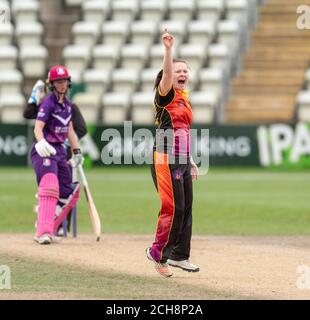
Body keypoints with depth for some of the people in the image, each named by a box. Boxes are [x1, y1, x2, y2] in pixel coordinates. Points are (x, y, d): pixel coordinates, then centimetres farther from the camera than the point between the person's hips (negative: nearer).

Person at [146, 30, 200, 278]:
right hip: (166, 159, -9)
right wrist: (169, 49, -41)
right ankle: (158, 253, 4)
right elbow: (166, 75, -28)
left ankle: (179, 255, 19)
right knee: (173, 207, -10)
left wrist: (191, 161, 22)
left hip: (182, 160, 9)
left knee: (186, 207, 10)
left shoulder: (184, 99, 17)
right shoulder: (166, 95, -6)